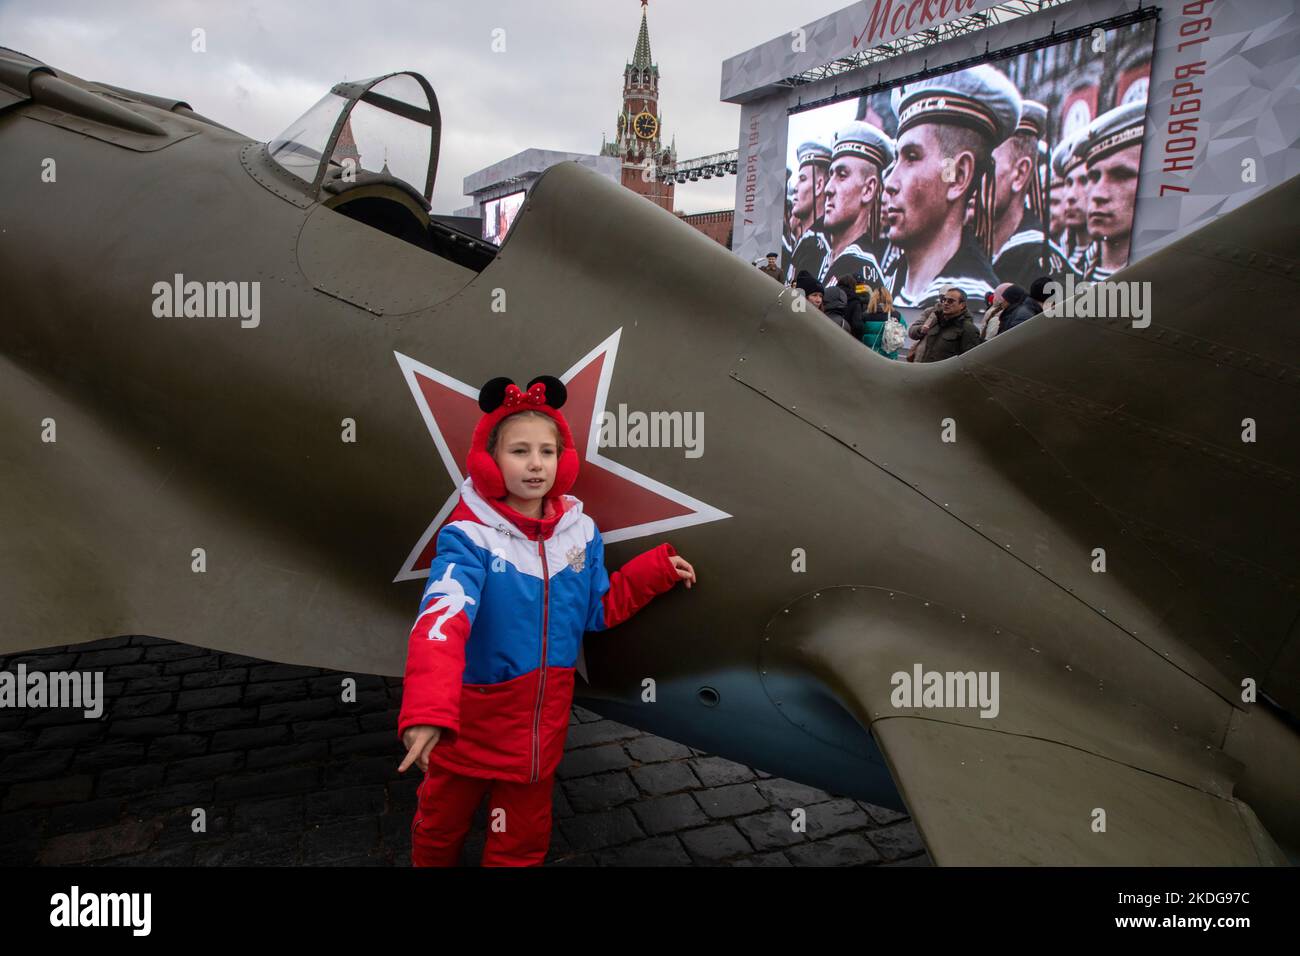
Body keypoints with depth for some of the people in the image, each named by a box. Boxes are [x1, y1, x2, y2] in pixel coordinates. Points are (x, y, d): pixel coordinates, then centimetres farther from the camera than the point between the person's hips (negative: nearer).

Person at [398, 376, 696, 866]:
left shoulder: (580, 532, -4)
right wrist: (428, 710, -52)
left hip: (543, 725, 4)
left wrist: (656, 570, -1)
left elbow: (598, 609, 7)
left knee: (524, 842, 22)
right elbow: (443, 618, -38)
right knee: (440, 828, 22)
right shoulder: (468, 536, -22)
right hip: (471, 725, -3)